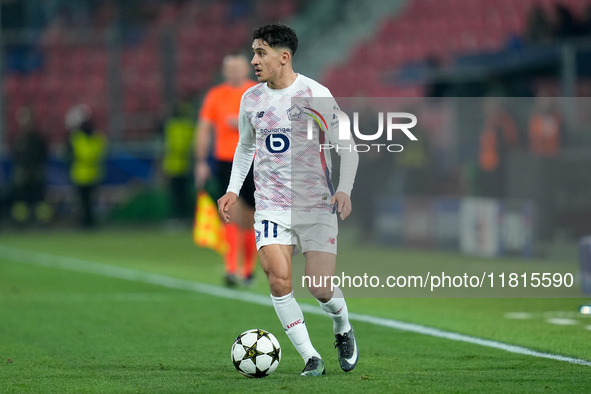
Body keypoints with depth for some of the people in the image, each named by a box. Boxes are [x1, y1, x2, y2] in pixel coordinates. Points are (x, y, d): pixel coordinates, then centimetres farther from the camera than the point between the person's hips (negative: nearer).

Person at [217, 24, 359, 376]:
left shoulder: (316, 94, -7)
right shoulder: (252, 99, 6)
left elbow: (346, 148, -3)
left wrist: (344, 190, -18)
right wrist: (233, 190, 11)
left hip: (316, 204, -3)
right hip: (271, 205, 3)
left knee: (320, 287, -7)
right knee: (279, 280, -16)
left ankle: (343, 329, 27)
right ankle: (311, 358, -7)